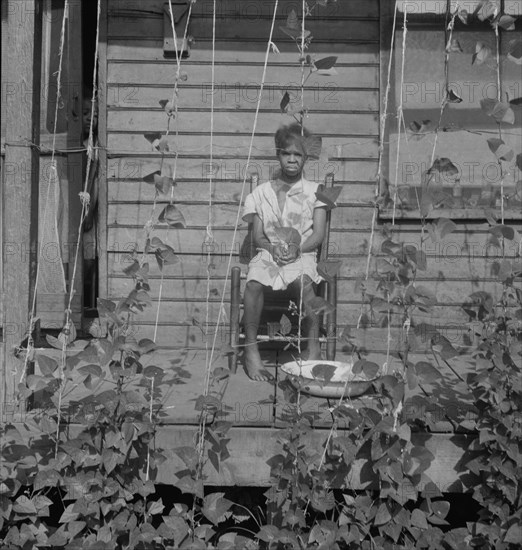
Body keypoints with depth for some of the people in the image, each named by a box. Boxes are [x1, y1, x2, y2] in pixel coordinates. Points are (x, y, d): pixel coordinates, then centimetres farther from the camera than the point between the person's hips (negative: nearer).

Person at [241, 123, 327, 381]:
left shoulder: (314, 191, 11)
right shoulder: (262, 192, 14)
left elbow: (318, 235, 3)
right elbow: (257, 236, 10)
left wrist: (297, 248, -16)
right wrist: (273, 248, -12)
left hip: (302, 254, -1)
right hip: (267, 253, 2)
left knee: (303, 281, -37)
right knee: (254, 282, -33)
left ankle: (313, 348, -29)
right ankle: (251, 350, -27)